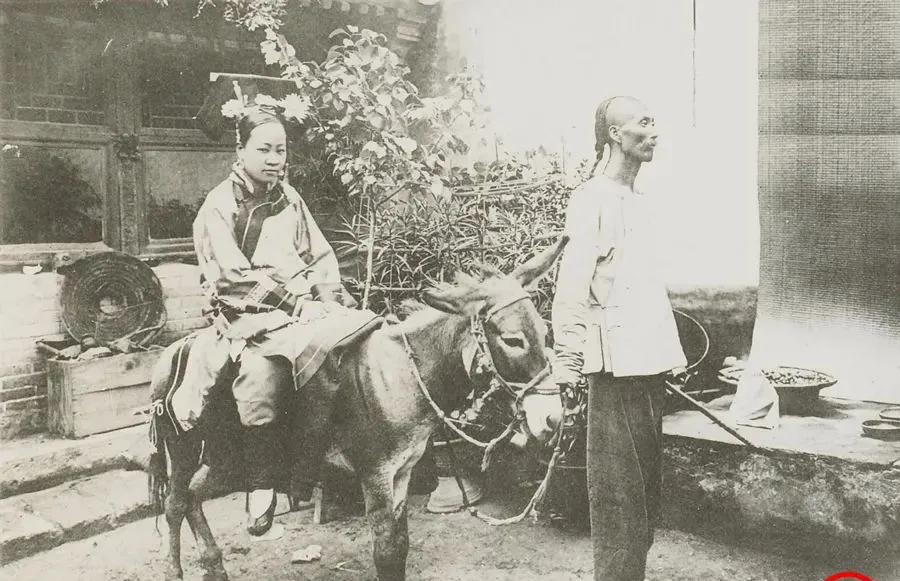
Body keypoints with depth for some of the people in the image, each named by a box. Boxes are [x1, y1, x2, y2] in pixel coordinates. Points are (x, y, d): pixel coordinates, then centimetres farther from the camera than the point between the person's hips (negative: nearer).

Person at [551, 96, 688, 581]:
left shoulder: (638, 199, 16)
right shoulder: (593, 199, -10)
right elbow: (571, 289, -16)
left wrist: (671, 353, 18)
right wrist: (567, 364, -20)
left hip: (649, 360, 9)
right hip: (617, 362, -9)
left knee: (646, 482, 15)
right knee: (617, 487, -2)